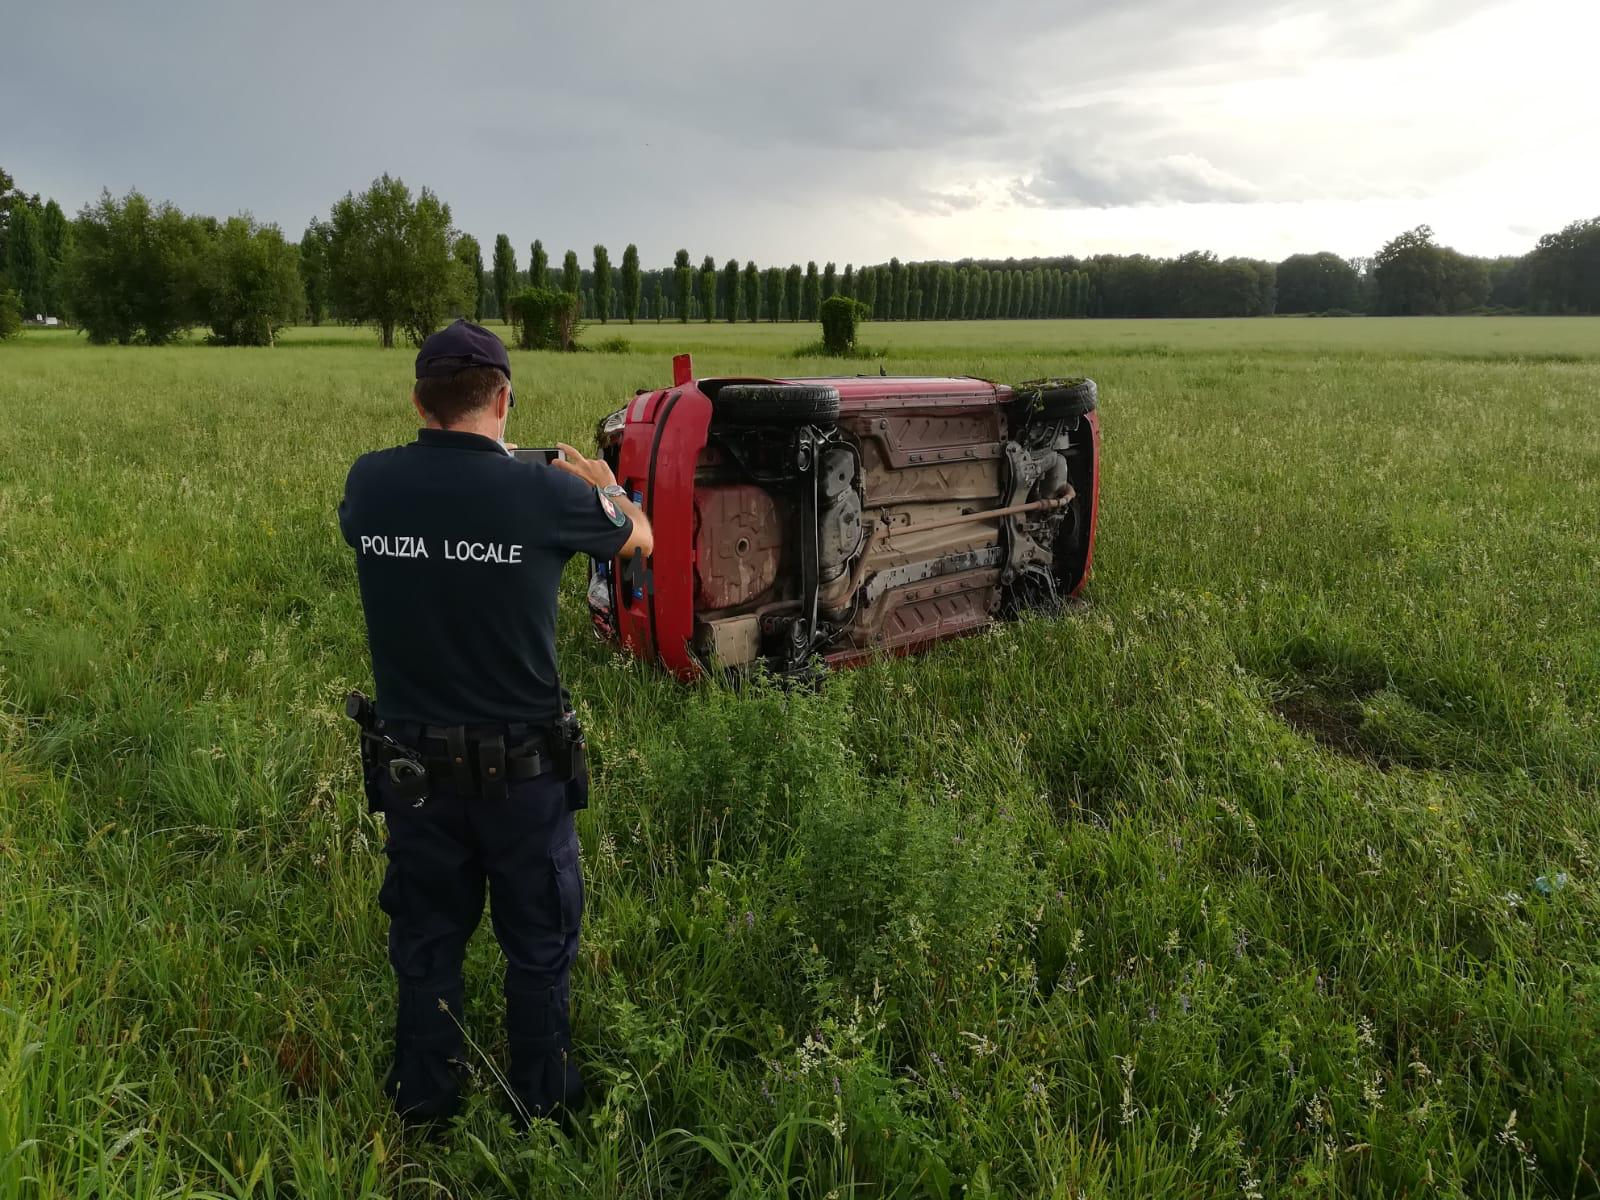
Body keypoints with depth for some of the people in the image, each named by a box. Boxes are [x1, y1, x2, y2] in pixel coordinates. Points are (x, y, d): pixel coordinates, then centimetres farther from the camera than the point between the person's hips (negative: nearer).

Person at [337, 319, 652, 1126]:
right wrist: (604, 484, 24)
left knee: (426, 940, 21)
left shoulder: (371, 483, -9)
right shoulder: (545, 492, -17)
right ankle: (541, 1103, 33)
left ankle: (424, 1105, 38)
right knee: (539, 943, 17)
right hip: (521, 767, -3)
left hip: (413, 764, 3)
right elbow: (640, 539, 3)